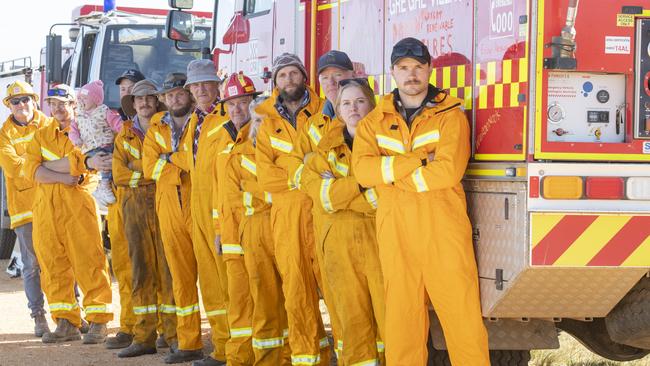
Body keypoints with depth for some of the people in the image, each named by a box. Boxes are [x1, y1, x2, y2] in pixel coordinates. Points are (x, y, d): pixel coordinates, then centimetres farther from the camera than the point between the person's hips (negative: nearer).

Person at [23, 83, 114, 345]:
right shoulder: (41, 136, 17)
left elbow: (75, 161, -14)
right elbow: (31, 170, 0)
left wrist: (44, 167, -10)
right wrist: (64, 177, -11)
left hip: (78, 205, -5)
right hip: (45, 207, 5)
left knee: (88, 262, -7)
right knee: (52, 264, 5)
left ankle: (98, 322, -3)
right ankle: (66, 323, 12)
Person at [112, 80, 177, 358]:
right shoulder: (124, 137, 13)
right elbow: (119, 175, 5)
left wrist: (138, 173, -8)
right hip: (135, 206, 3)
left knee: (168, 266, -7)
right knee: (141, 269, 3)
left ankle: (175, 334, -4)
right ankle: (144, 337, 6)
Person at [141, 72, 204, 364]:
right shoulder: (156, 129, 14)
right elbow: (149, 167, 2)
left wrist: (170, 159, -13)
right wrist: (184, 161, -9)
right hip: (170, 209, 5)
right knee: (181, 277, 8)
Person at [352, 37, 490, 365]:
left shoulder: (450, 115, 2)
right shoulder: (374, 122, 12)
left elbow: (449, 170, -13)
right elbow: (363, 169, -6)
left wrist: (391, 173, -6)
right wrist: (420, 160, -12)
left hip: (444, 230, -3)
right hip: (395, 233, 3)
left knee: (461, 311, -5)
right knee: (401, 316, 5)